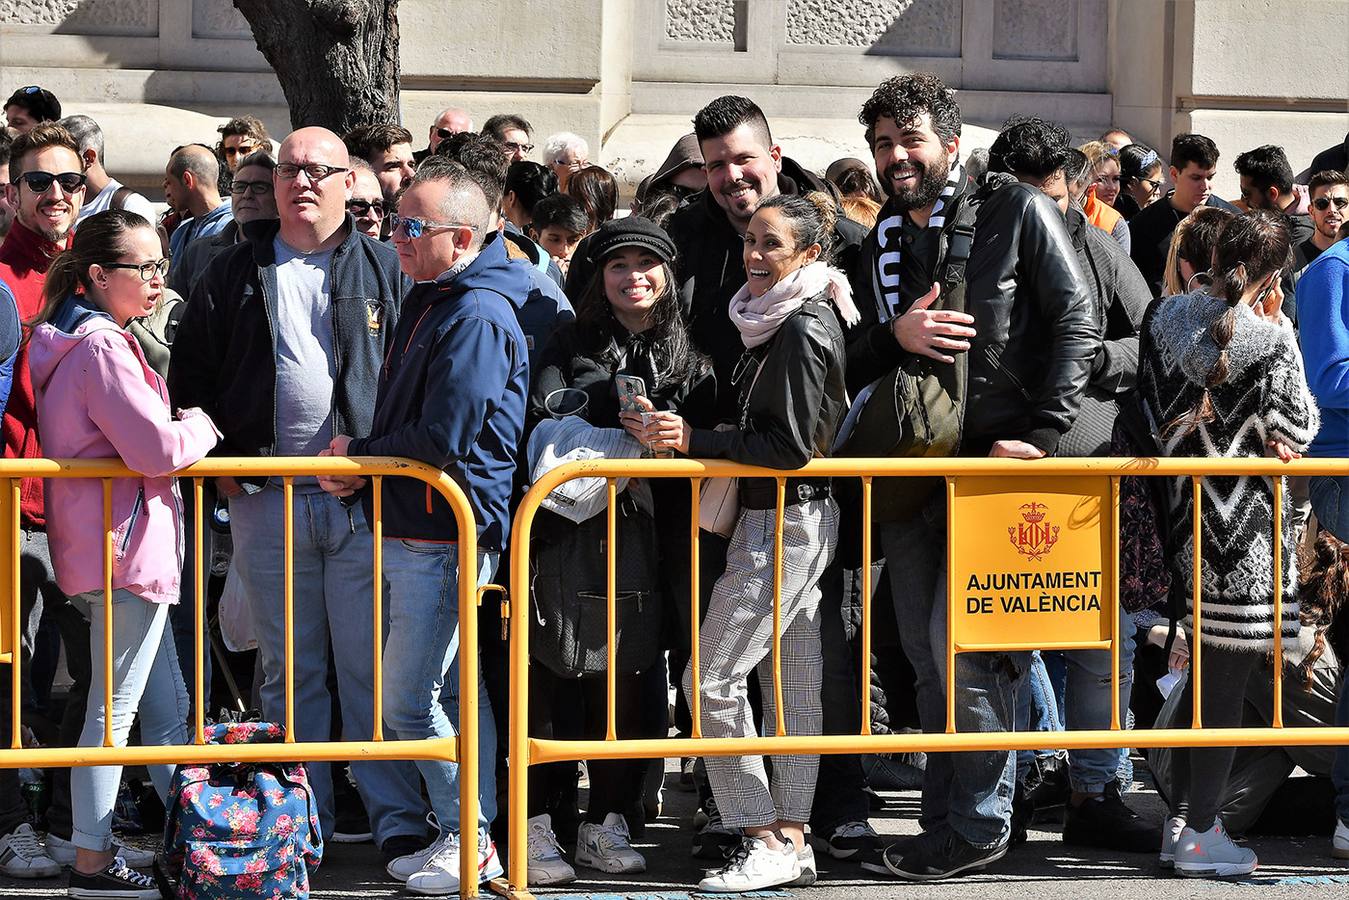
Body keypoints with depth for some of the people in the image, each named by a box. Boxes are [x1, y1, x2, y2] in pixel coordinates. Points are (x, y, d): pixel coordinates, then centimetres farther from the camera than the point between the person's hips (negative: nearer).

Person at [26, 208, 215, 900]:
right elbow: (156, 448, -22)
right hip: (124, 549, -11)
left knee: (166, 705, 16)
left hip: (106, 549, 11)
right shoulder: (103, 347, -18)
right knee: (113, 711, -5)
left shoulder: (74, 339, 15)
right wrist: (200, 427, -3)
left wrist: (184, 434, 10)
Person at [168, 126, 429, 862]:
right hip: (265, 499, 2)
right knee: (289, 670, 8)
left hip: (365, 498, -2)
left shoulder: (384, 270, 6)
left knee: (373, 664, -3)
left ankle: (397, 818, 1)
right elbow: (190, 374, 13)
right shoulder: (234, 274, 11)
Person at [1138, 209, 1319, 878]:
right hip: (1243, 519, -6)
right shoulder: (1270, 336, -14)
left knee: (1205, 667, 17)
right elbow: (1296, 432, -7)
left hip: (1183, 514, 6)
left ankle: (1180, 820, 21)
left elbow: (1155, 409, 9)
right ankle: (1199, 834, 3)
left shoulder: (1168, 317, 3)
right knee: (1226, 677, 0)